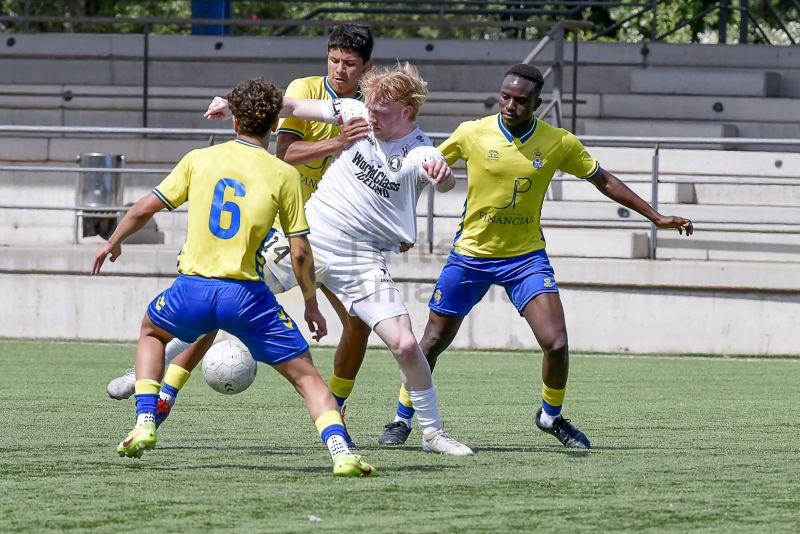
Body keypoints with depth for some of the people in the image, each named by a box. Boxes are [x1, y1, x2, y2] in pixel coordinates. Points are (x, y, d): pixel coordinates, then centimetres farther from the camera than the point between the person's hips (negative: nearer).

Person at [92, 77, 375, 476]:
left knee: (152, 332, 34)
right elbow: (299, 252, -1)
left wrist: (113, 243, 30)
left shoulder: (199, 160, 7)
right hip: (246, 294, -2)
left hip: (193, 288, 2)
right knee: (305, 375, 5)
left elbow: (144, 209, 11)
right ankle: (340, 453, -16)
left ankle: (144, 425, 20)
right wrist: (311, 305, 13)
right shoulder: (283, 174, 0)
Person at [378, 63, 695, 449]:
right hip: (470, 254, 0)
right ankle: (402, 419, 23)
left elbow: (603, 180, 5)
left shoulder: (559, 144, -8)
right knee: (433, 341, 3)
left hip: (526, 257, 0)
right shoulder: (472, 134, -11)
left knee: (556, 344, -13)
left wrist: (657, 218, 4)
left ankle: (551, 415, 14)